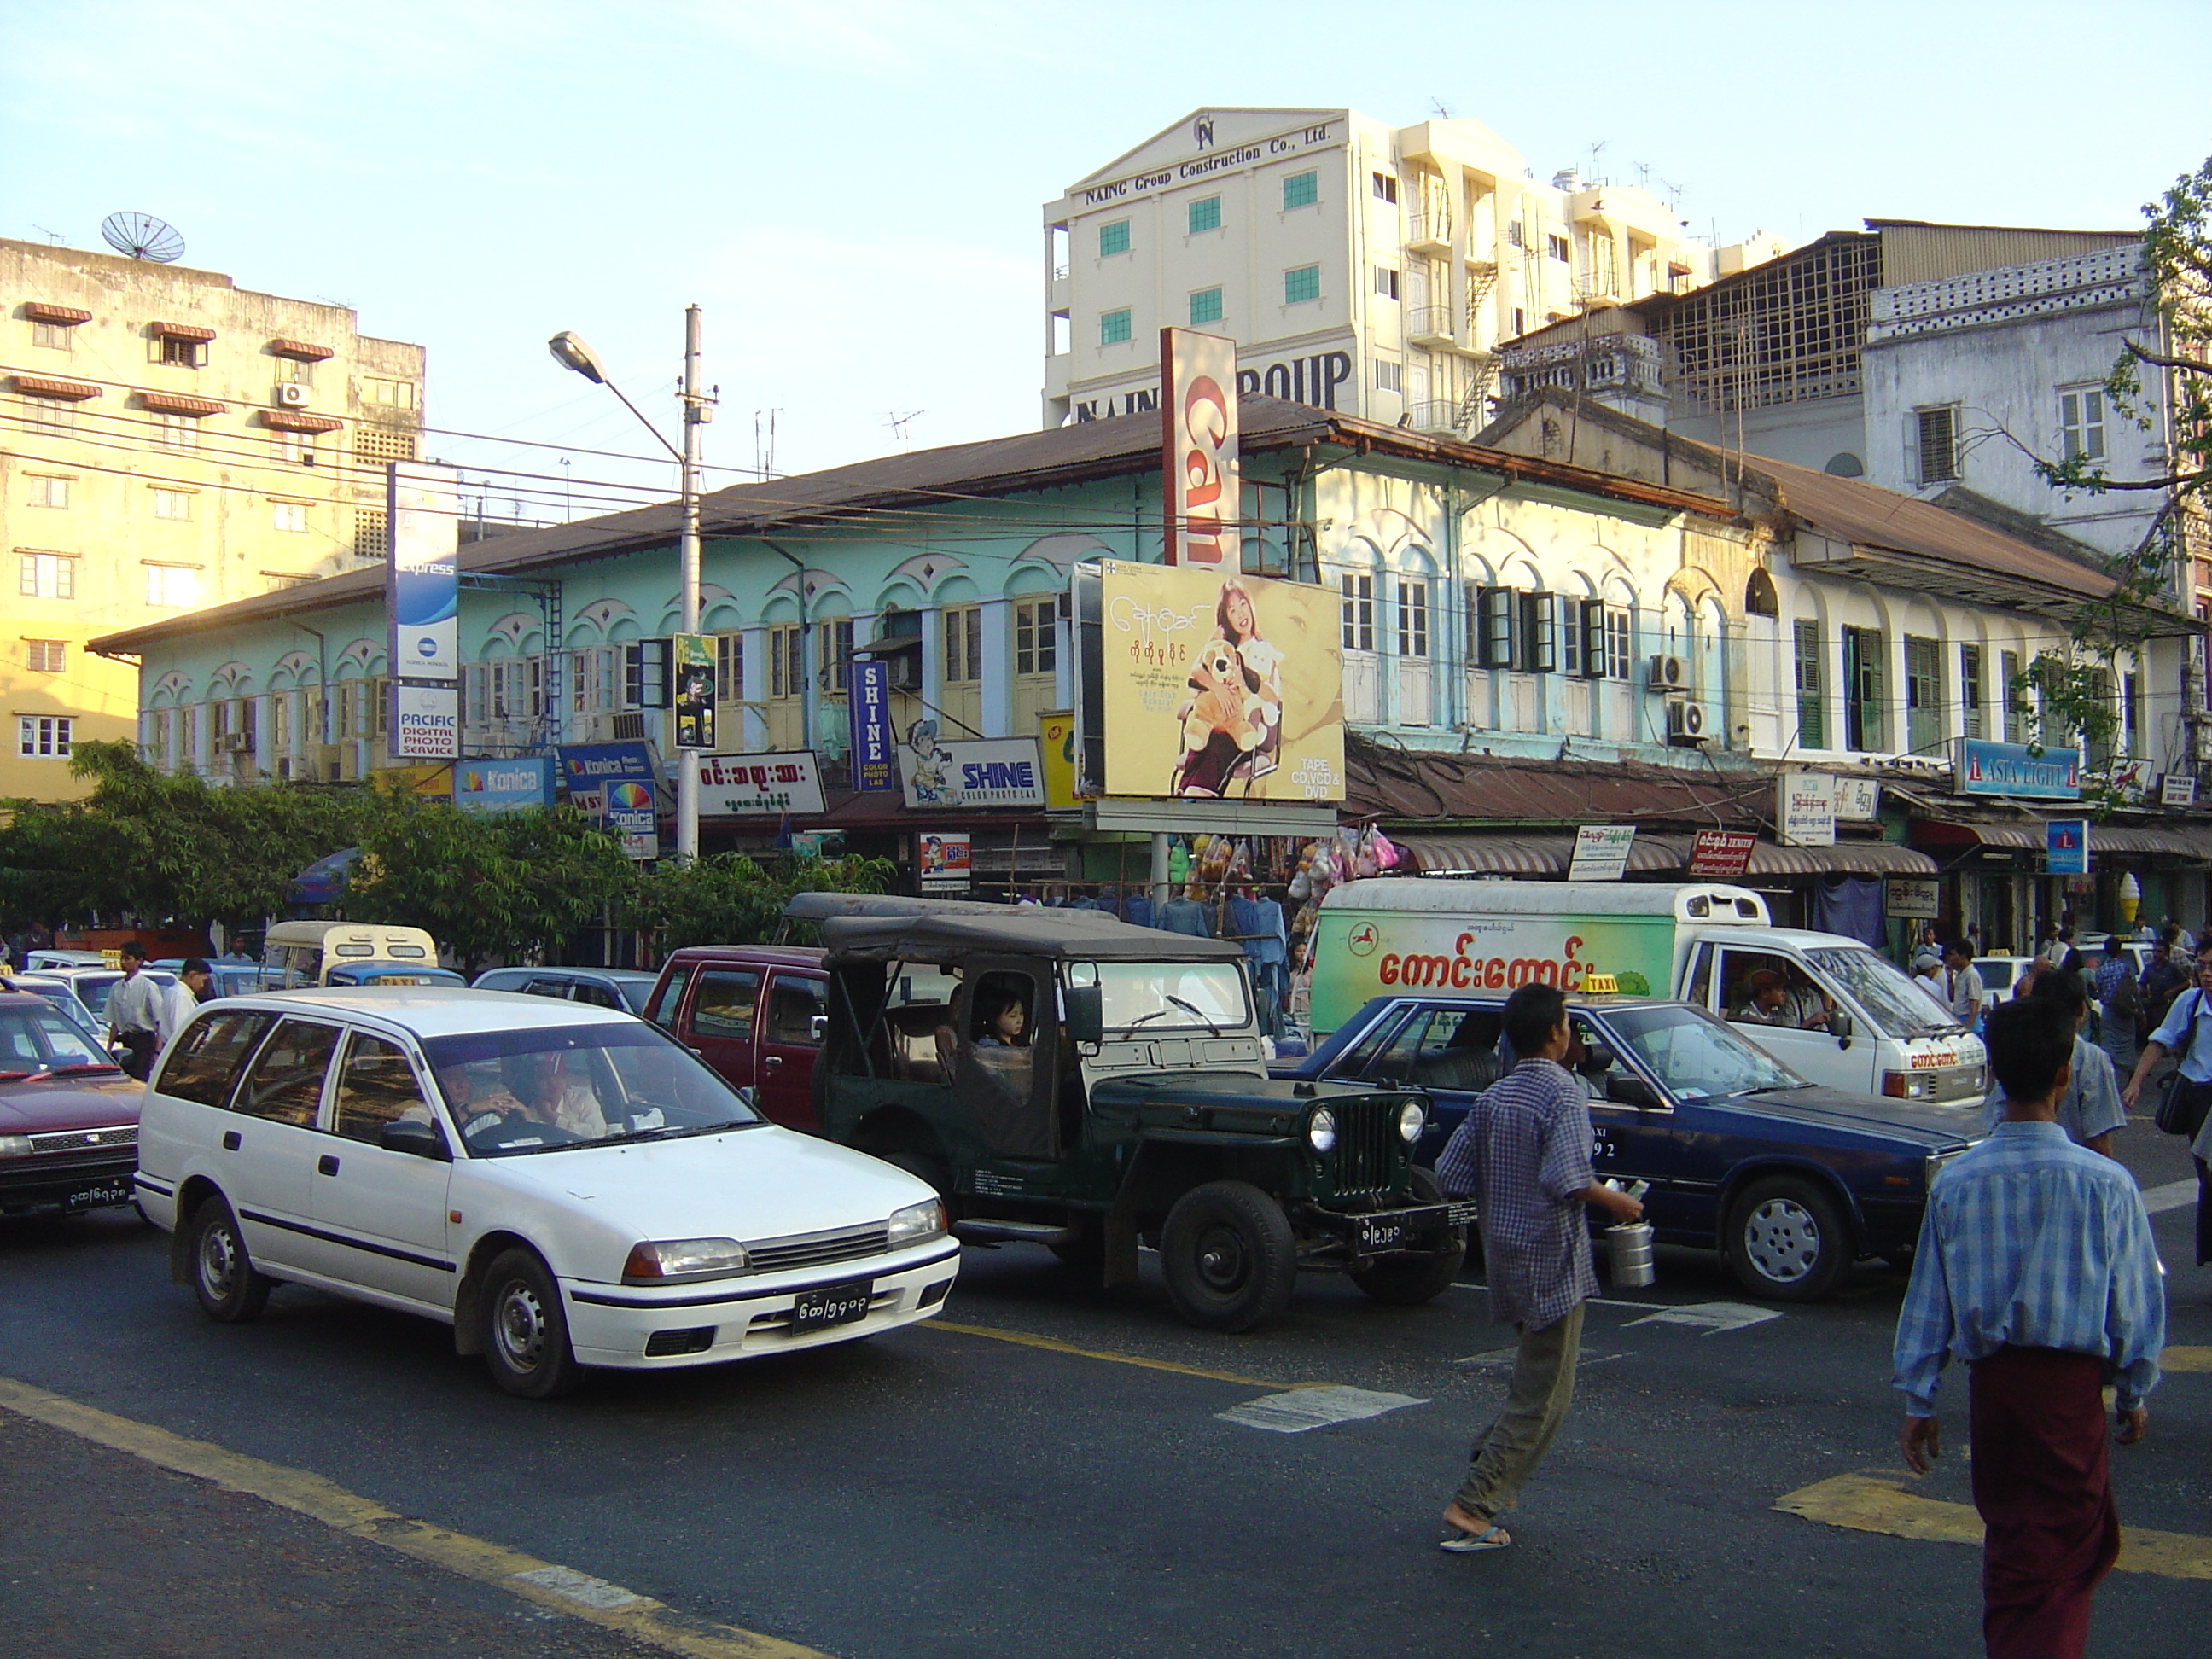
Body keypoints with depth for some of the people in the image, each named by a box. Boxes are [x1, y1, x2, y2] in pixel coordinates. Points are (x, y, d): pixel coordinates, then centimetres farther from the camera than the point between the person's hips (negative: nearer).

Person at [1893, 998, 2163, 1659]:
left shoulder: (1956, 1182, -4)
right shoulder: (2106, 1183, -10)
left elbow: (1927, 1300, 1)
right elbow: (2136, 1296, -1)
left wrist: (1918, 1401, 9)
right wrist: (2134, 1389, 13)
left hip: (1990, 1379, 3)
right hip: (2071, 1381, -3)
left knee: (2009, 1534, 19)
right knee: (2066, 1550, 6)